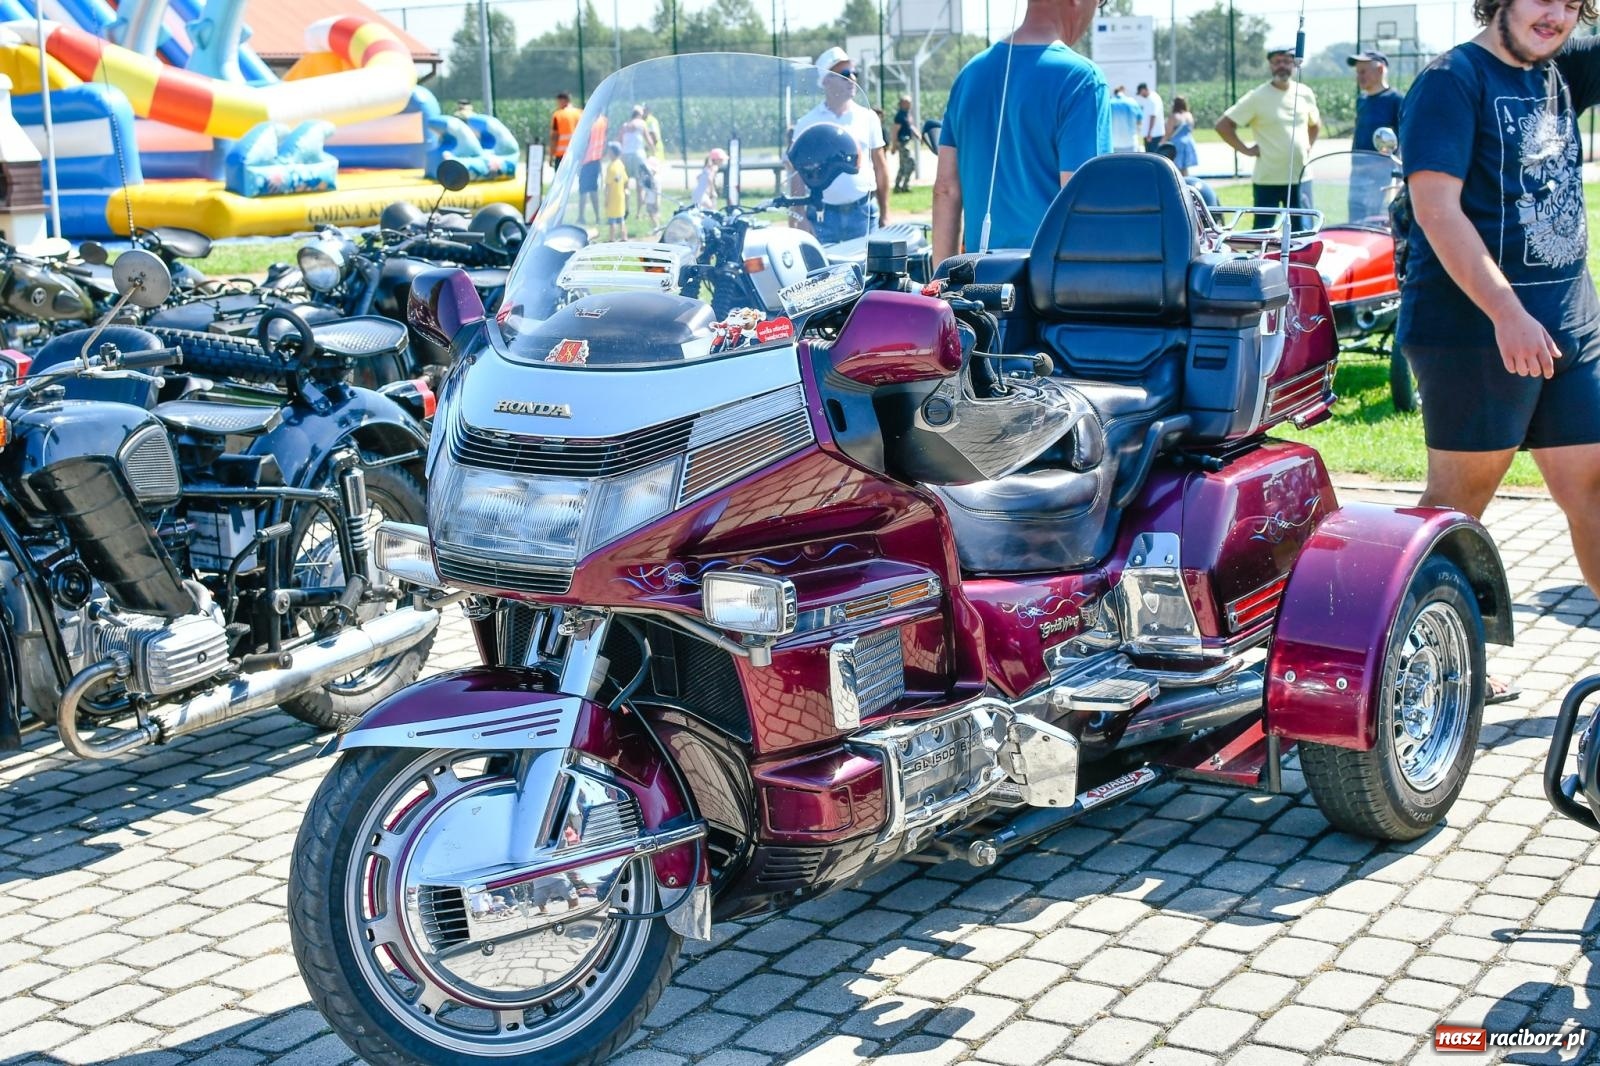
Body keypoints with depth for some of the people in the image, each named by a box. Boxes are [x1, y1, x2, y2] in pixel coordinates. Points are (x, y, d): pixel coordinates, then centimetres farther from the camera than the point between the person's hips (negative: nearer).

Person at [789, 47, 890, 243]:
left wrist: (884, 214, 7)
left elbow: (880, 167, 11)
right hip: (823, 215, -1)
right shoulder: (808, 123, 3)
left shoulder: (868, 118, 8)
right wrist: (798, 217, -5)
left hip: (863, 212, 1)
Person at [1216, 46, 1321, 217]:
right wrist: (1245, 150, -10)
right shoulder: (1257, 97, -7)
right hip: (1267, 180, -4)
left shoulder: (1305, 94, 7)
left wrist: (1308, 146, 11)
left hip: (1301, 178, 4)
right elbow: (1223, 125, -8)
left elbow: (1315, 124, 27)